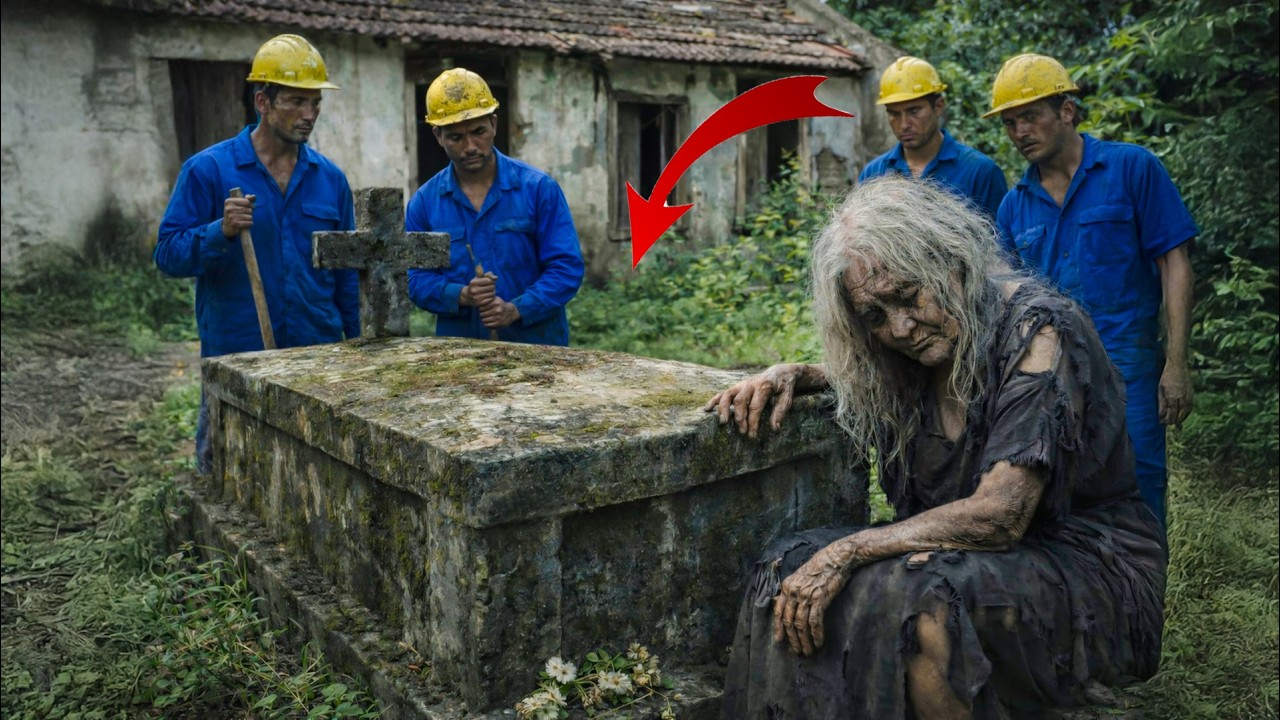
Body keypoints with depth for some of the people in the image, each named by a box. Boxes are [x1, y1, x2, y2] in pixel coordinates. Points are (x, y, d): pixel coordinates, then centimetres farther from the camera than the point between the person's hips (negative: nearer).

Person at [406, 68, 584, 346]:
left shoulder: (538, 188, -4)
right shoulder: (423, 202, 2)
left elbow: (567, 267, -7)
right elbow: (417, 279, 2)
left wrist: (517, 309, -20)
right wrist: (462, 295, -18)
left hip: (536, 344, -1)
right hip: (458, 350, 2)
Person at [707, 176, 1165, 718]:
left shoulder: (1036, 329, -18)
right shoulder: (921, 345, 2)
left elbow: (999, 516, -25)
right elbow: (860, 379, 27)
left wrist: (849, 550, -25)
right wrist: (790, 376, 5)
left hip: (1089, 568, -6)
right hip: (979, 556, 6)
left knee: (914, 595, -35)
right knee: (792, 574, -15)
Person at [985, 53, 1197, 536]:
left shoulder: (1133, 169, 0)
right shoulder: (1013, 207, 11)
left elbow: (1174, 264, -2)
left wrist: (1175, 364, -9)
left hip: (1124, 367, -4)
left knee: (1136, 491, -4)